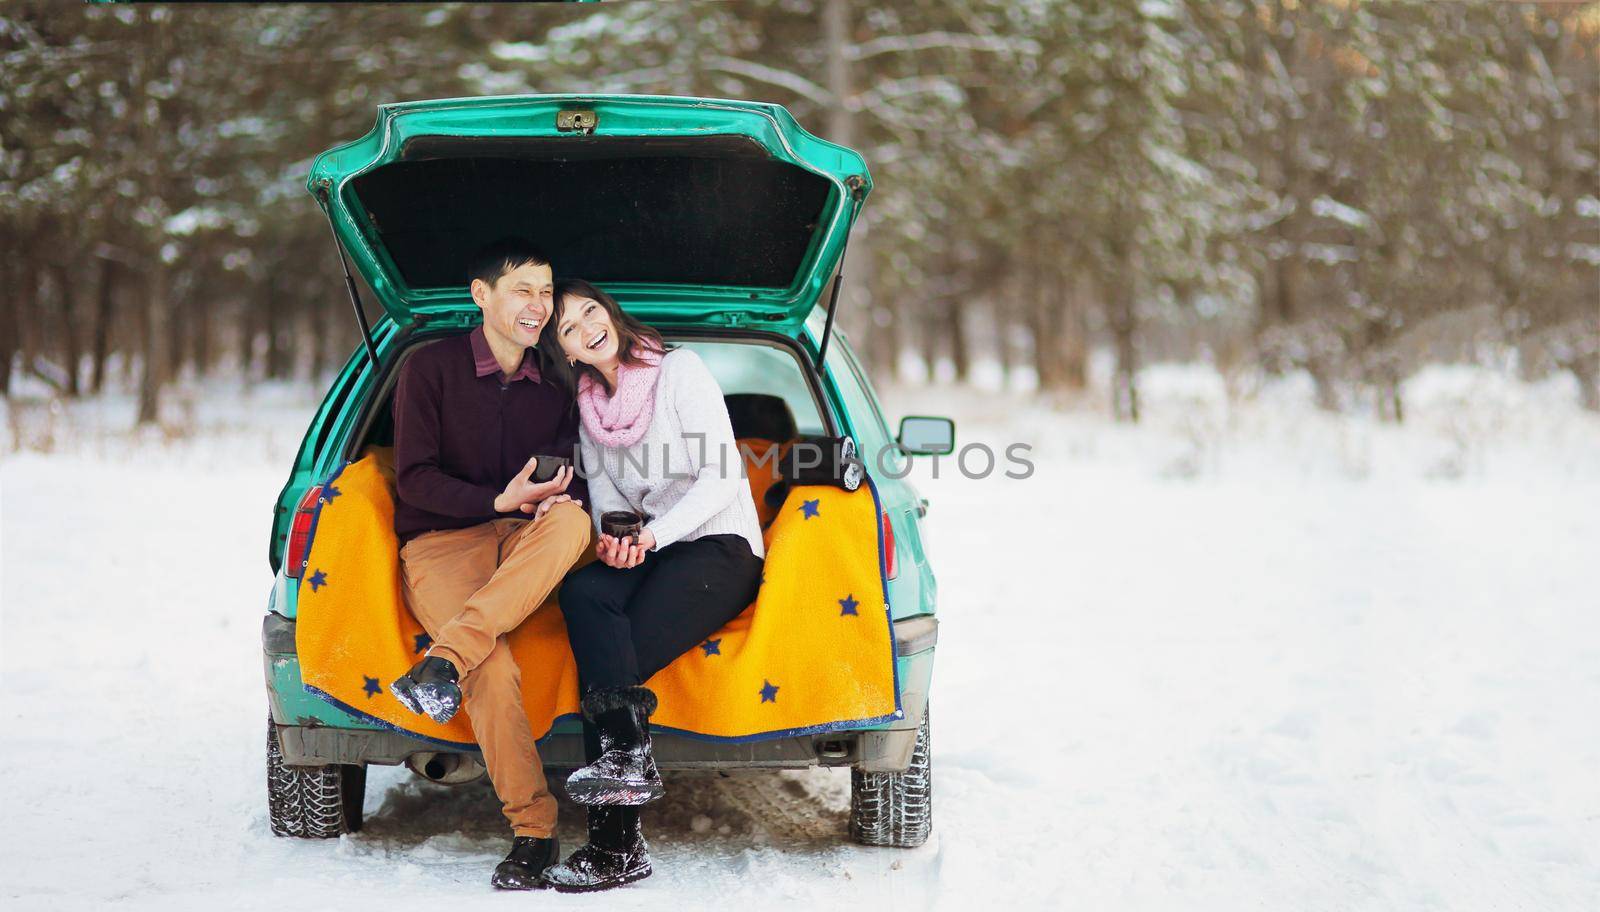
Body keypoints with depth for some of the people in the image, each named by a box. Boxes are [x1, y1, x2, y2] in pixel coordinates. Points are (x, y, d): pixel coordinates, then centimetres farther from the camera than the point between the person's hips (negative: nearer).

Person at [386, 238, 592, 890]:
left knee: (571, 521, -35)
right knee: (494, 667, -33)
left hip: (521, 546, 4)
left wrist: (560, 497, -13)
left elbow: (571, 485, 13)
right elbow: (413, 477, -5)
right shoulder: (431, 367, 0)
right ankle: (532, 832, -26)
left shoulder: (553, 388, 14)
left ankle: (442, 661, -41)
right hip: (439, 545, -3)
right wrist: (499, 502, -18)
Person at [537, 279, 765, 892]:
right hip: (650, 552, 5)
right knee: (580, 592, -30)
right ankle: (628, 751, -42)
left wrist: (653, 534, -22)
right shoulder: (589, 407, 17)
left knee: (607, 657, -28)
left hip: (720, 547, -5)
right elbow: (606, 499, 14)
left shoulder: (679, 370, -1)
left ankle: (615, 847, -34)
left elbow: (723, 479, -9)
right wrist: (613, 542, -11)